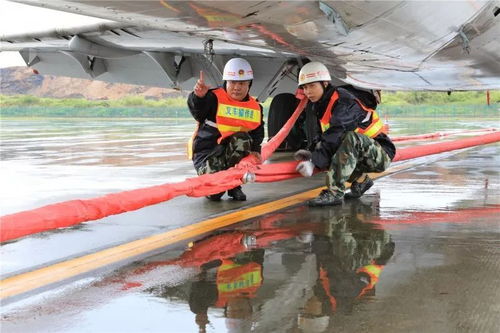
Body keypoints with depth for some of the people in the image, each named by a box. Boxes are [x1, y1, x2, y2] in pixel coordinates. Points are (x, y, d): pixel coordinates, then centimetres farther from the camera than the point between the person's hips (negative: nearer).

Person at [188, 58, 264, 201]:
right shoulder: (214, 98, -14)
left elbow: (258, 131, 18)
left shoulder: (255, 107, 5)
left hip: (233, 150, 4)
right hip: (206, 152, -4)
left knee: (241, 139, -32)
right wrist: (198, 96, -58)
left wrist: (255, 149, -2)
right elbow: (197, 110, -34)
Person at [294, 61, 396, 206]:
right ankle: (360, 180, 7)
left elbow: (335, 135, -33)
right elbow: (317, 139, 6)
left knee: (350, 137, -35)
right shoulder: (316, 107, 7)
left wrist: (314, 161, -39)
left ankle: (335, 192, -34)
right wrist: (310, 154, -15)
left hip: (382, 155, -9)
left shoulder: (343, 100, -20)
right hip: (358, 155, 9)